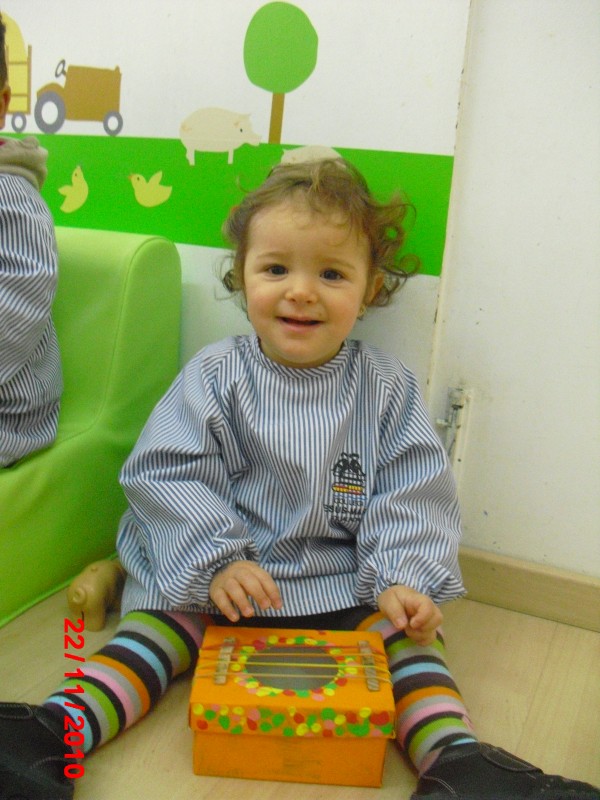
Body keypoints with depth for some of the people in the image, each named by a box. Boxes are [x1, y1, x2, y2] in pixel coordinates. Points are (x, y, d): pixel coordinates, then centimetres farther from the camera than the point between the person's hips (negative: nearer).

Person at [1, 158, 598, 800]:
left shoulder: (386, 387, 0)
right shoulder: (216, 375, -4)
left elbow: (410, 494, -3)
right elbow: (166, 475, -9)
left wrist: (402, 581, -17)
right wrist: (215, 561, -21)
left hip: (344, 586, 1)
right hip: (210, 581, 0)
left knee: (406, 634, -16)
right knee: (153, 630, -17)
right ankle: (55, 731, -17)